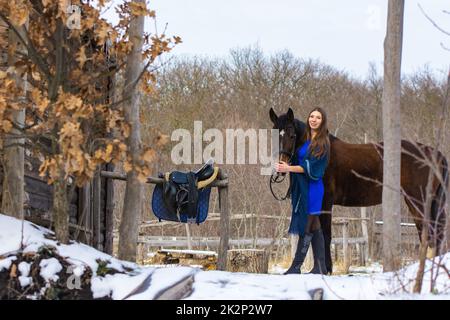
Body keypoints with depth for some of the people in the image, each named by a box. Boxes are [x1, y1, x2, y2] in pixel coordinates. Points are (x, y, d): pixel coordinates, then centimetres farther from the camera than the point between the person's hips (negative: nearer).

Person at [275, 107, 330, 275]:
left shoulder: (322, 143, -8)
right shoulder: (305, 140, 15)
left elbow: (310, 167, -16)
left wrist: (289, 168, -22)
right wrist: (285, 165, 4)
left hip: (312, 187, -8)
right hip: (301, 186, 8)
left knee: (307, 227, -6)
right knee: (314, 227, 9)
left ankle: (296, 267, -6)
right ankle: (320, 266, 13)